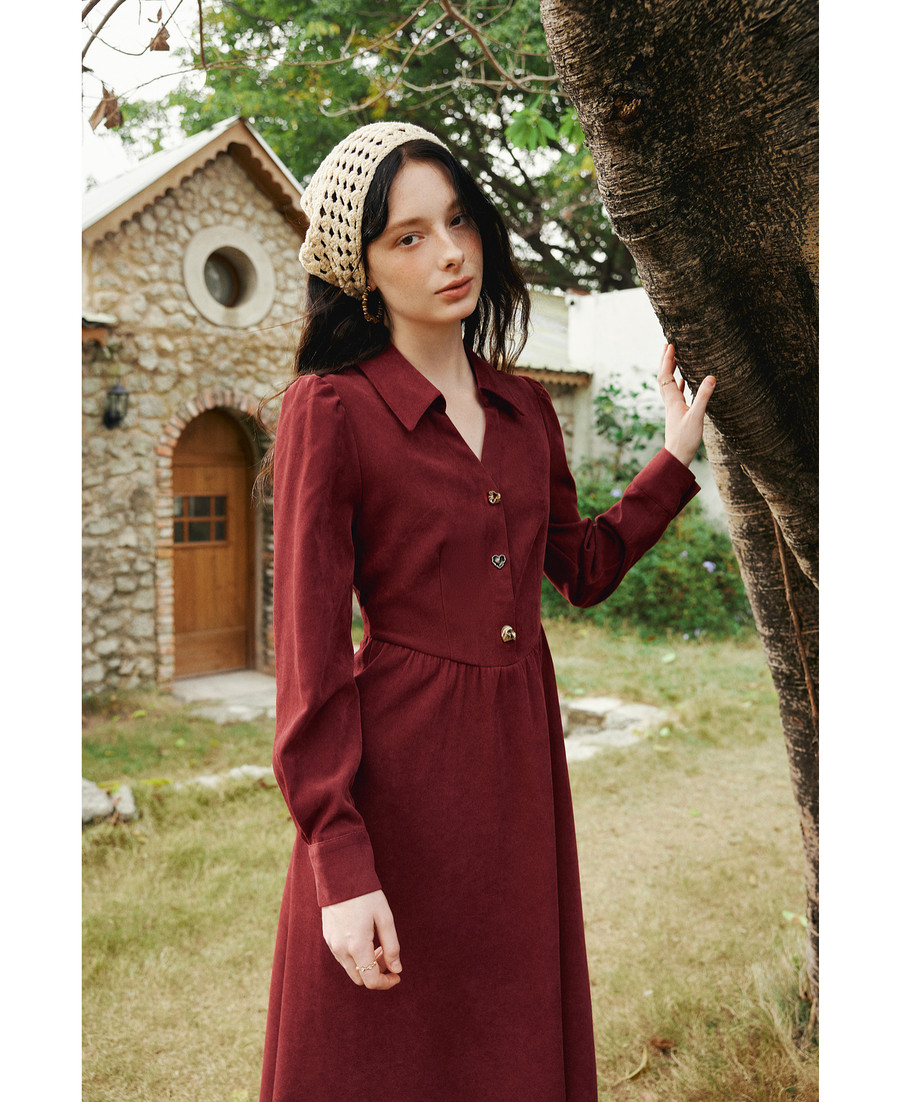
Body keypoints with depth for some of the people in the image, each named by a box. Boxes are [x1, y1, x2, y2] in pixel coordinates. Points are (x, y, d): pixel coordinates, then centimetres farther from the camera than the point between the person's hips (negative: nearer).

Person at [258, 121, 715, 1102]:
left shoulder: (524, 406, 8)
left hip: (522, 754, 6)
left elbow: (582, 568, 18)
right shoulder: (330, 408, -11)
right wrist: (341, 865, -17)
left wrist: (677, 458, 13)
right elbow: (308, 651, -14)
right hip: (398, 769, -5)